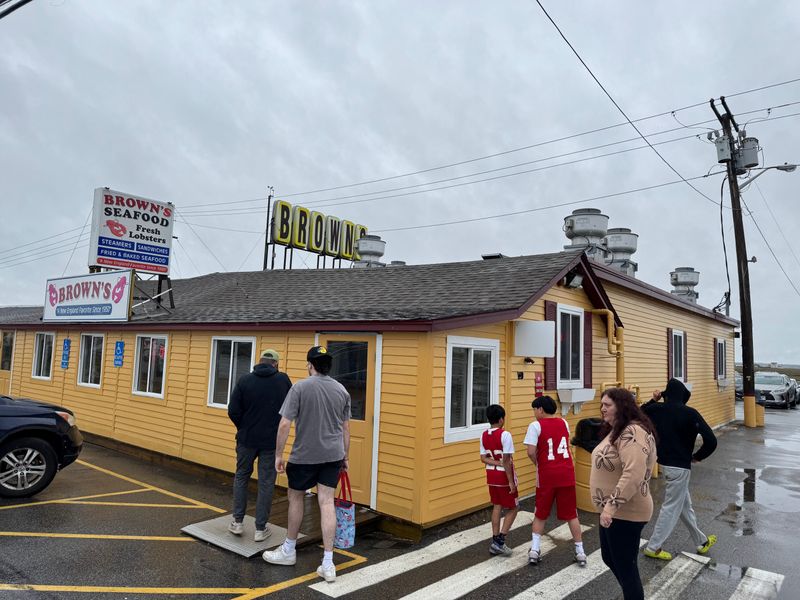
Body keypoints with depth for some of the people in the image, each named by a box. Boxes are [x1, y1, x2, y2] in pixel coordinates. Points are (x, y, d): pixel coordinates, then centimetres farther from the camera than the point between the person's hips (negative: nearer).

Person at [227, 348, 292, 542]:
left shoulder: (244, 380, -7)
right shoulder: (283, 380, -5)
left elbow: (233, 411, -7)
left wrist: (243, 428, 9)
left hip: (247, 438, 1)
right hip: (271, 440, -1)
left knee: (241, 477, 21)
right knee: (266, 483, 9)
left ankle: (238, 522, 23)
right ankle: (260, 529, 15)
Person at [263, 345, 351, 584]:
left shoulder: (300, 387, -10)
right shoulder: (342, 390, 3)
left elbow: (284, 424, -12)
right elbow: (346, 428, 9)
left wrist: (279, 454, -3)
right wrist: (344, 456, 19)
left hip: (304, 455, -3)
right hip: (333, 455, 3)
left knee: (296, 497, 17)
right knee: (326, 502, 4)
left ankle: (289, 550, 33)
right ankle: (328, 563, 3)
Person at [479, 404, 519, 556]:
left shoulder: (484, 435, 1)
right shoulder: (505, 435, -19)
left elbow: (483, 458, -1)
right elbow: (507, 461, -20)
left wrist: (497, 463, -11)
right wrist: (511, 482, -15)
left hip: (491, 475, 6)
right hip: (504, 476, -6)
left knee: (497, 507, 16)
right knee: (513, 508, 9)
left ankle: (495, 541, 18)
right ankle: (499, 541, 2)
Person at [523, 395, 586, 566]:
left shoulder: (536, 425, -8)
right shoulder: (564, 423, 9)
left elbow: (531, 452, -16)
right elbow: (564, 446, 16)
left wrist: (538, 464, 2)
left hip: (547, 475, -3)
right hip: (566, 473, 3)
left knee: (540, 514, 13)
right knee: (571, 514, 14)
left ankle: (534, 550, 10)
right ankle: (580, 552, 17)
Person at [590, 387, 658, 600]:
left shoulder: (632, 433, -23)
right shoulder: (617, 431, 10)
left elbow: (634, 475, -32)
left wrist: (612, 505, -32)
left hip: (625, 512, -10)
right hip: (613, 510, 10)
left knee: (625, 567, 4)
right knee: (609, 558, 24)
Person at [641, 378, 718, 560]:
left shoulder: (656, 409, -3)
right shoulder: (690, 414, -16)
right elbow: (711, 441, -21)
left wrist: (653, 400, 14)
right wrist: (697, 456, -6)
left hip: (664, 462, 7)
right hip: (680, 466, -6)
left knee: (685, 504, 21)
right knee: (672, 507, 4)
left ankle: (701, 541, 37)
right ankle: (653, 547, 10)